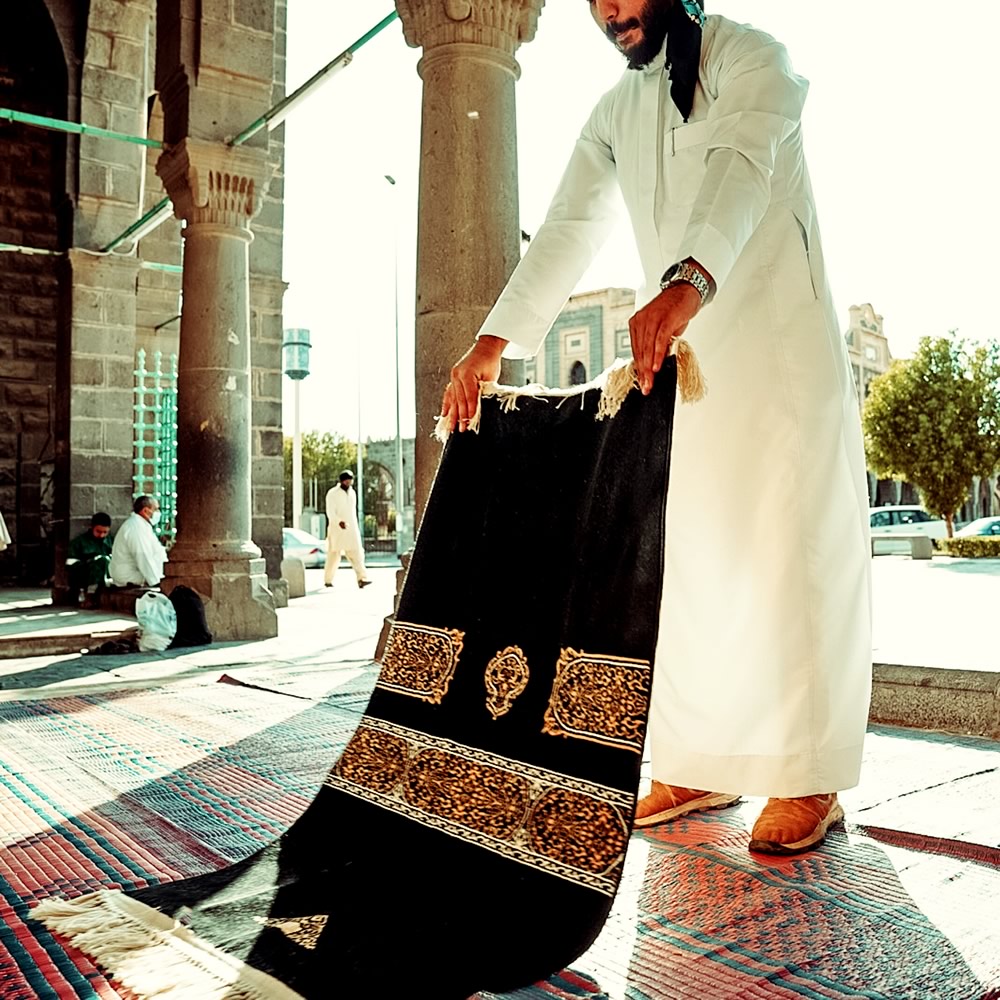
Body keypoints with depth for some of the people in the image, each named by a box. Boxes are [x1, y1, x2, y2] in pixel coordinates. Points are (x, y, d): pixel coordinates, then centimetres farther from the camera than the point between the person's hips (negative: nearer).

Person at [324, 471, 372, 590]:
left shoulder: (352, 493, 13)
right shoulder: (332, 493, -6)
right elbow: (330, 512, -14)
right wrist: (339, 522, -31)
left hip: (351, 529, 5)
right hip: (336, 529, -5)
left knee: (356, 553, -10)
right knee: (334, 554, 4)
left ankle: (362, 579, -21)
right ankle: (328, 579, 21)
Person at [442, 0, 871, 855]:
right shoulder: (614, 114, 17)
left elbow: (742, 170, -22)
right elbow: (567, 233, 7)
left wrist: (687, 284, -43)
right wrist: (492, 343, -6)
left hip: (777, 343, -5)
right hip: (671, 350, 6)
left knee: (786, 551, -8)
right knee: (688, 557, 1)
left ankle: (808, 781, -2)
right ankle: (705, 766, 8)